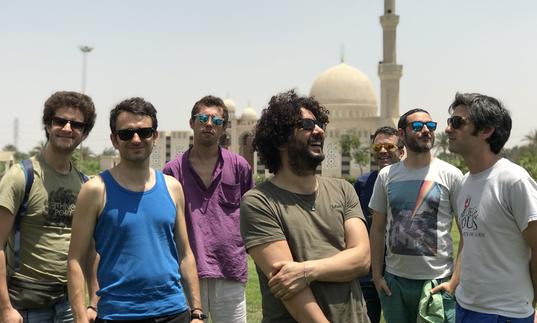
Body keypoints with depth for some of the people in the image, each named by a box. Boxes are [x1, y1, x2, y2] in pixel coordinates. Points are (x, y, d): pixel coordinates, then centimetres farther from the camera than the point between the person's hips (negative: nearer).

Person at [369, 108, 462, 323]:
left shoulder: (450, 175, -4)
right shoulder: (386, 175, 4)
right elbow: (378, 229, 9)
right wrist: (376, 274, 5)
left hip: (439, 280, -3)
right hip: (394, 280, 3)